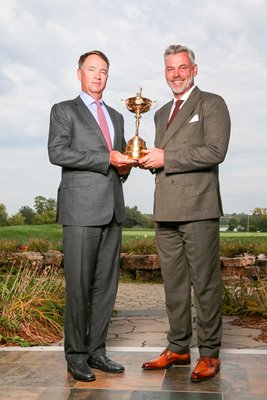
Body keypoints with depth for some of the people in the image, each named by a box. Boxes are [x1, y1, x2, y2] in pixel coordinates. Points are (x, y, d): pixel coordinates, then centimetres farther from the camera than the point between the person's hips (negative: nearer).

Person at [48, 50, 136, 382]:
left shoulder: (116, 117, 23)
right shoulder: (64, 110, 6)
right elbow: (57, 152, -9)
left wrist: (125, 167, 4)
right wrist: (107, 159, -13)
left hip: (112, 209, 6)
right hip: (81, 208, -6)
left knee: (106, 284, 6)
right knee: (79, 285, -4)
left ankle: (96, 350, 15)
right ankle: (76, 355, 8)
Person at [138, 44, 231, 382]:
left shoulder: (212, 104, 1)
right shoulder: (162, 113, 23)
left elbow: (216, 151, -12)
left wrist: (165, 158, -12)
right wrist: (149, 160, 4)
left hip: (198, 209, -6)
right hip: (166, 211, 7)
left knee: (204, 282, -1)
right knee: (173, 284, 11)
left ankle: (209, 353, 10)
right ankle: (178, 348, 21)